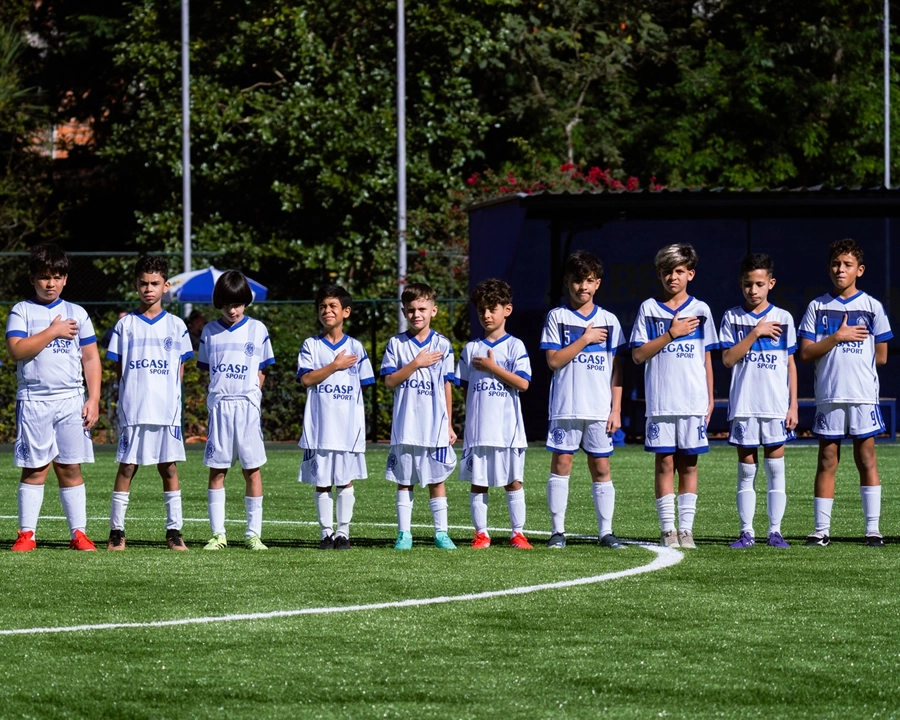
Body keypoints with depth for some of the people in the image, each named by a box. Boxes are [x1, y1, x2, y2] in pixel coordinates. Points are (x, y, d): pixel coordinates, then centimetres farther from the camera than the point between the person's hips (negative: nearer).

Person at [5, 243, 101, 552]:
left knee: (70, 468, 2)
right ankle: (26, 534, 2)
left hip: (71, 400, 2)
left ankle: (78, 532, 4)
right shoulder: (22, 311, 4)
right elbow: (16, 350, -11)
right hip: (33, 399, -2)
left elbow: (91, 358, 11)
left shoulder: (76, 313, 11)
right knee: (34, 469, -1)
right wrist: (53, 332, -11)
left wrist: (94, 399, 2)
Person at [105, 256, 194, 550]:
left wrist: (169, 396, 0)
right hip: (132, 410, -1)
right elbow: (119, 369, 7)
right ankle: (116, 531, 3)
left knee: (169, 468, 3)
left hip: (167, 410, 1)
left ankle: (174, 531, 7)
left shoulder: (176, 326, 8)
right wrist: (133, 394, -3)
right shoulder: (126, 325, 6)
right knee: (127, 467, -1)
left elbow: (179, 370, 10)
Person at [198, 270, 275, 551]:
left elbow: (261, 373, 9)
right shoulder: (210, 332, 9)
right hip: (218, 407, 1)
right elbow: (205, 370, 13)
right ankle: (217, 533, 4)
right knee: (216, 470, 0)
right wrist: (218, 393, 1)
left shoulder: (257, 330, 6)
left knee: (252, 470, -1)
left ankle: (253, 533, 4)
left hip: (248, 407, -1)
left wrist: (252, 396, -3)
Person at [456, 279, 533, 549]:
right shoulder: (472, 349, 10)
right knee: (477, 482, 4)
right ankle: (481, 533, 10)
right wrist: (470, 417, 5)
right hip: (477, 428, 3)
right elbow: (466, 387, 14)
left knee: (513, 481, 0)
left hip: (507, 428, -3)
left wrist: (492, 367, -11)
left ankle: (517, 532, 6)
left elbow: (523, 383, -10)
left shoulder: (515, 346, 1)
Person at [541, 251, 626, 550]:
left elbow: (615, 368, 9)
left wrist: (616, 409, 3)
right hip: (566, 409, -2)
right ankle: (558, 530, 2)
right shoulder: (557, 317, 3)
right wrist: (585, 339, -11)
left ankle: (606, 531, 6)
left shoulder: (608, 320, 9)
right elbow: (554, 360, -7)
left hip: (600, 410, 2)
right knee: (561, 463, -3)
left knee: (601, 467, 2)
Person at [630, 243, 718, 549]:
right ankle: (668, 529, 2)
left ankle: (686, 529, 4)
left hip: (694, 402, 1)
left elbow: (707, 358, 11)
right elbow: (638, 355, 0)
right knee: (664, 463, -1)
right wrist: (671, 334, -9)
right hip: (660, 403, -1)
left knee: (688, 465, 2)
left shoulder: (700, 310, 9)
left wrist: (710, 399, 7)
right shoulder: (649, 309, 6)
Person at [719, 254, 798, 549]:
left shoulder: (783, 318, 7)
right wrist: (755, 333, -12)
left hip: (776, 407, 0)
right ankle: (747, 532, 5)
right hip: (743, 407, 0)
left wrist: (793, 406, 3)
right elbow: (728, 359, -5)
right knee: (746, 469, 2)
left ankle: (775, 531, 4)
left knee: (775, 468, 0)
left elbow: (791, 364, 8)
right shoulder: (732, 318, 5)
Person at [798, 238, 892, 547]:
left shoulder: (872, 307, 5)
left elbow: (880, 356, 5)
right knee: (827, 461, 3)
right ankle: (822, 529, 6)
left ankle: (873, 528, 1)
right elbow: (805, 353, 0)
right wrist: (837, 338, -10)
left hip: (863, 395, -1)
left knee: (866, 458, 0)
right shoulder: (818, 307, 7)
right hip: (829, 395, 1)